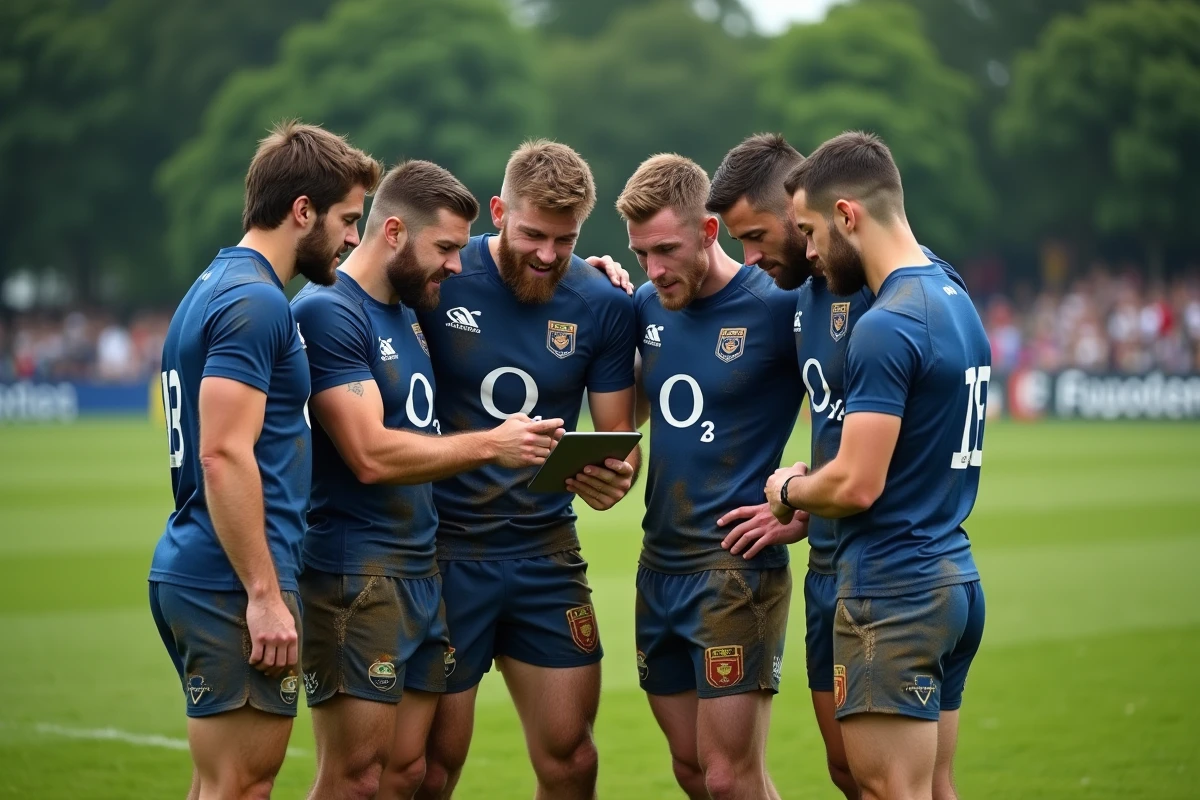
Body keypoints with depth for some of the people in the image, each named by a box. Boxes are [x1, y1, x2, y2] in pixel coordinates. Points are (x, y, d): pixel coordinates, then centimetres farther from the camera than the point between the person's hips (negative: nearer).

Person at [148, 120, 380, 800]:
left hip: (191, 571, 10)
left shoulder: (218, 285, 17)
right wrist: (265, 592, -21)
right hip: (236, 587, -10)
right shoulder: (256, 301, -14)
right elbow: (224, 455, -22)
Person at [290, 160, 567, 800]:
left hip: (421, 572, 9)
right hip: (355, 574, -9)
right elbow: (372, 455, -20)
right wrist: (490, 445, -17)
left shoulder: (410, 311, 16)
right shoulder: (328, 311, -12)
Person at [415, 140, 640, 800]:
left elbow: (618, 440, 4)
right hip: (444, 548, -3)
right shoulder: (440, 280, -8)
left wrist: (613, 477, -18)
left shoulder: (603, 305, -1)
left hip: (547, 550, 3)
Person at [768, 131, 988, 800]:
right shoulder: (958, 300, 12)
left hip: (893, 592, -9)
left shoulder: (887, 326, -17)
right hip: (955, 578, 9)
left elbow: (856, 486, -20)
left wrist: (787, 491, 0)